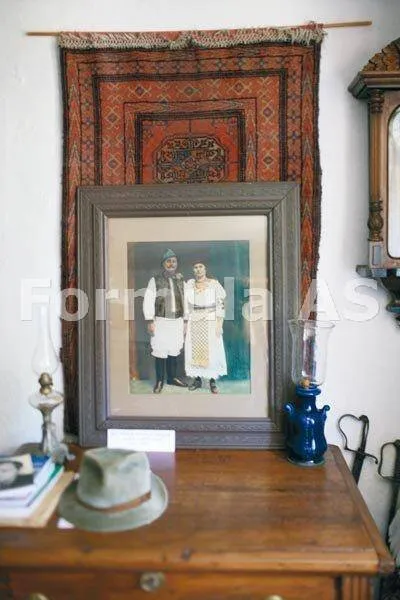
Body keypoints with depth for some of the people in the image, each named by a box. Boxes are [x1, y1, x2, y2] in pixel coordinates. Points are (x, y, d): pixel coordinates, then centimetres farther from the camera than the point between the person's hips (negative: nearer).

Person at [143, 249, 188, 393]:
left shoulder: (181, 280, 9)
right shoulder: (155, 280, -3)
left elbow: (185, 301, 11)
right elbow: (148, 301, -6)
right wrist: (150, 321, -12)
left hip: (177, 321, 4)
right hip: (161, 321, -4)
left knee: (174, 351, 11)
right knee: (160, 352, 0)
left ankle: (172, 377, 26)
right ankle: (159, 381, 13)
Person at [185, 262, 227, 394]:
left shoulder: (214, 284, -6)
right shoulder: (190, 284, 5)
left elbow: (221, 305, -6)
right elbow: (187, 305, 10)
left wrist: (219, 324, -11)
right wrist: (186, 323, 6)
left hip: (211, 321, -3)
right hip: (194, 322, 3)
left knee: (212, 351, -2)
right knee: (194, 350, 6)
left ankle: (212, 381, 9)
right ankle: (197, 379, 17)